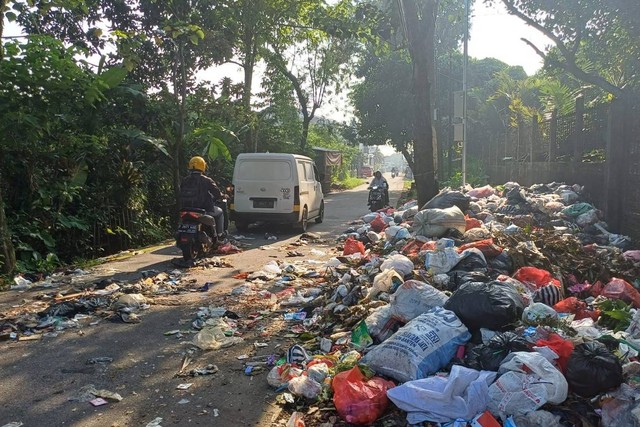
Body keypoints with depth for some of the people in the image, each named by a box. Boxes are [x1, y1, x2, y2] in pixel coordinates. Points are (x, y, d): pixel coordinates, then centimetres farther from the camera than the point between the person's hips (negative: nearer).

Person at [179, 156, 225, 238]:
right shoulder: (206, 180, -12)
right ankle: (219, 234, 22)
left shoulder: (184, 181, 2)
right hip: (204, 210, -4)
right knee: (219, 212, 24)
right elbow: (217, 194, -11)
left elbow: (182, 196, 10)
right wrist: (222, 196, 11)